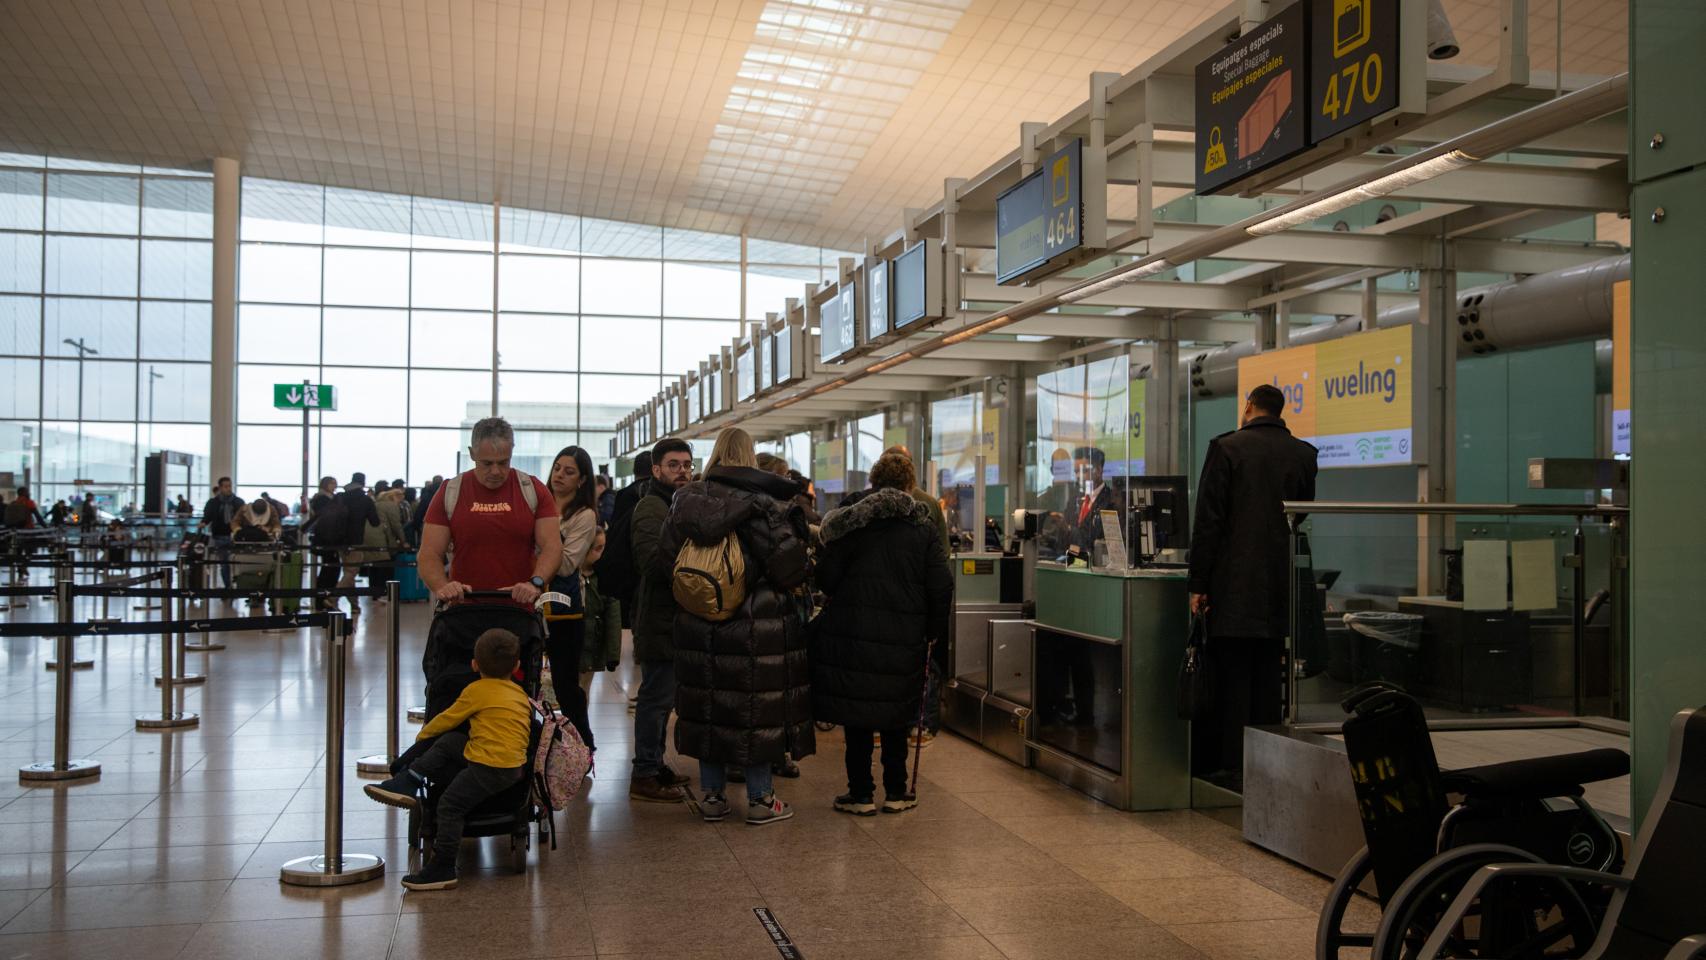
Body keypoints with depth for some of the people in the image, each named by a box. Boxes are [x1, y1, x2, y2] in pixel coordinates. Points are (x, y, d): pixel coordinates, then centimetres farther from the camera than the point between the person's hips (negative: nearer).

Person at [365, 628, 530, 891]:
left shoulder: (477, 690, -4)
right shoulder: (519, 692, 16)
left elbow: (448, 718, 7)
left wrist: (422, 735, 25)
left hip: (491, 767, -8)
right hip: (513, 762, 8)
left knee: (450, 803, -7)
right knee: (448, 742, 16)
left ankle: (443, 868, -5)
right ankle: (407, 782, 13)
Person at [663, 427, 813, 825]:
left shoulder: (688, 498, 2)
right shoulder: (766, 499, -11)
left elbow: (667, 552, 5)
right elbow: (790, 564, -14)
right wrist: (790, 583, 7)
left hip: (699, 623, 4)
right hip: (761, 623, -4)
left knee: (708, 703, 11)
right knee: (758, 705, 4)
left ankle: (713, 795, 18)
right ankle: (759, 798, 11)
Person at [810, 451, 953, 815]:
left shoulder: (851, 519, -2)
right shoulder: (924, 526, 2)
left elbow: (826, 577, -5)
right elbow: (941, 587, -2)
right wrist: (936, 632, 8)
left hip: (853, 632, -1)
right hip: (904, 636, 1)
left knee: (856, 716, 8)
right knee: (896, 716, 15)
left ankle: (861, 794, 13)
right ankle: (896, 792, 20)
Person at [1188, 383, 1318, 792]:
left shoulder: (1226, 448, -5)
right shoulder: (1303, 454, 7)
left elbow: (1208, 521, -8)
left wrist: (1198, 584, -5)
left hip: (1233, 587, -4)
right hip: (1280, 588, 4)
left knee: (1233, 679, 0)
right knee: (1268, 680, 9)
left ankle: (1234, 767, 1)